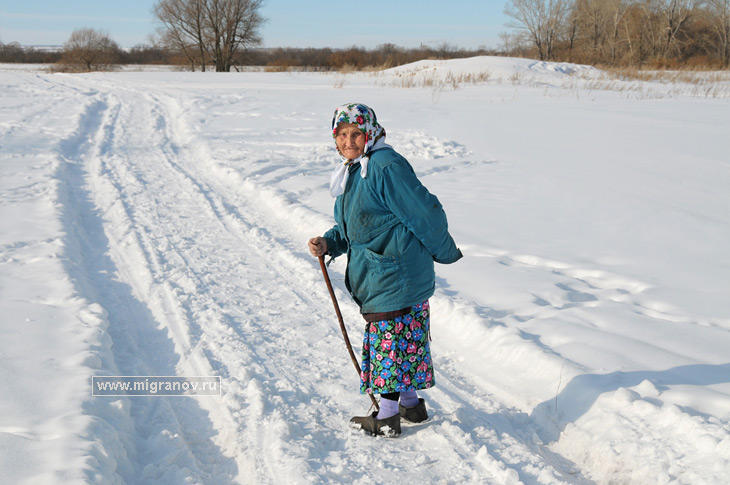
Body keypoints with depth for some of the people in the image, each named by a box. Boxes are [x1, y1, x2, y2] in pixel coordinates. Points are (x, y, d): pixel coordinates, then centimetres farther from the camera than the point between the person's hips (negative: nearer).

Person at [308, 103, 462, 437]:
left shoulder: (387, 166, -19)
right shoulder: (351, 172, 12)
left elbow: (425, 214, -17)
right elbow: (350, 229, 19)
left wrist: (446, 253, -6)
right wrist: (328, 244, 0)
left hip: (396, 272, -10)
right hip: (377, 275, 10)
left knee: (390, 340, 0)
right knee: (401, 341, 19)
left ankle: (387, 418, 11)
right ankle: (411, 404, 33)